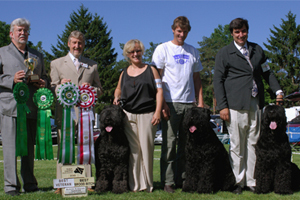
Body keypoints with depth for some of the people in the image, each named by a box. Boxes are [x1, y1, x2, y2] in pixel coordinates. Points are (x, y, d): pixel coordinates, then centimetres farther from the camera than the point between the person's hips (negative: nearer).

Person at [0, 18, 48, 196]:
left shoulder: (37, 55, 23)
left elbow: (44, 77, 27)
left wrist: (43, 83, 4)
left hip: (32, 108, 4)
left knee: (29, 148, 7)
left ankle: (30, 184, 15)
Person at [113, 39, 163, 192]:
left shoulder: (151, 70, 6)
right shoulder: (124, 73, 15)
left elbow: (159, 91, 1)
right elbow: (118, 89, 29)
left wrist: (157, 112, -8)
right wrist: (116, 98, 6)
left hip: (147, 115, -2)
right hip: (128, 115, 2)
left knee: (146, 148, -3)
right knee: (132, 150, 0)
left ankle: (147, 184, 6)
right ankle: (134, 184, 6)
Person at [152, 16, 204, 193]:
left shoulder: (193, 51, 16)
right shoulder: (163, 49, 3)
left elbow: (197, 78, 18)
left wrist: (200, 101, 8)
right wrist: (161, 103, -10)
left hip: (189, 103, 4)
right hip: (170, 103, -4)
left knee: (187, 143, 6)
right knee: (169, 143, -3)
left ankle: (183, 179, 14)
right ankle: (168, 182, 2)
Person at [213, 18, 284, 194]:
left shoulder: (257, 50, 17)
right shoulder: (225, 53, 5)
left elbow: (267, 72, 23)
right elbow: (218, 80, 2)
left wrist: (277, 90, 8)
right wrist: (222, 106, -6)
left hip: (256, 105, 4)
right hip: (236, 106, -3)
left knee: (254, 144, 3)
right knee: (237, 146, -1)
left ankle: (252, 181, 11)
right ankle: (238, 181, 9)